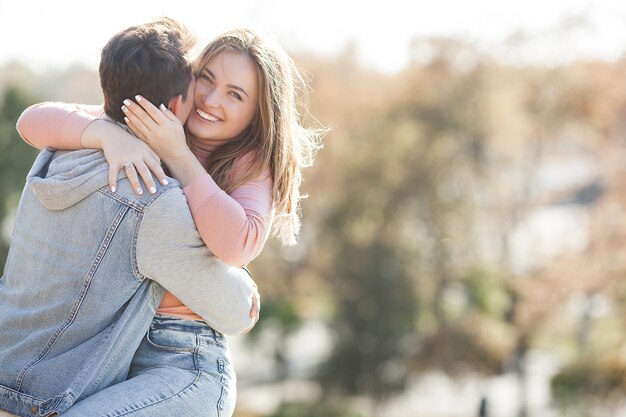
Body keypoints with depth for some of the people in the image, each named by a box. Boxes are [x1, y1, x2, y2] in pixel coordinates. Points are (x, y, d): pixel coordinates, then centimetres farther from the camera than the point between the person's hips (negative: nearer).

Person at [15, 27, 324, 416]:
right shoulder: (140, 127, 6)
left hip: (176, 358, -6)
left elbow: (237, 246, -24)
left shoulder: (254, 164, -4)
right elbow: (35, 120, -3)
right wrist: (109, 134, -22)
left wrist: (177, 154, -21)